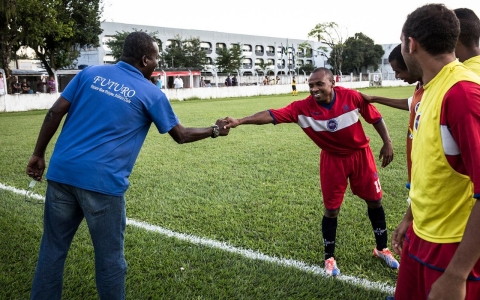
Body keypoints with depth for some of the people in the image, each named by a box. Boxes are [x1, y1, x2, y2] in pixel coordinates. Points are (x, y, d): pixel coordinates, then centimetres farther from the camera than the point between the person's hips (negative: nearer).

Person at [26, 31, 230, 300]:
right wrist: (215, 130, 24)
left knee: (53, 249, 17)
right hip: (102, 181, -4)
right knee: (110, 258, 11)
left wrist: (38, 154, 13)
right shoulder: (151, 94, 1)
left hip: (61, 172, 5)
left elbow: (55, 113, 5)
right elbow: (181, 135, 9)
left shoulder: (91, 73, 9)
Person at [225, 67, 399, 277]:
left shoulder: (352, 97, -21)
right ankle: (329, 257, 24)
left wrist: (387, 143, -5)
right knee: (331, 210, 3)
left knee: (375, 202, 12)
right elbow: (273, 115, -32)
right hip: (333, 160, -1)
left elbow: (375, 117, -5)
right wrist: (239, 121, -42)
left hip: (360, 154, 2)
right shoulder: (303, 108, -23)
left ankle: (382, 249, 36)